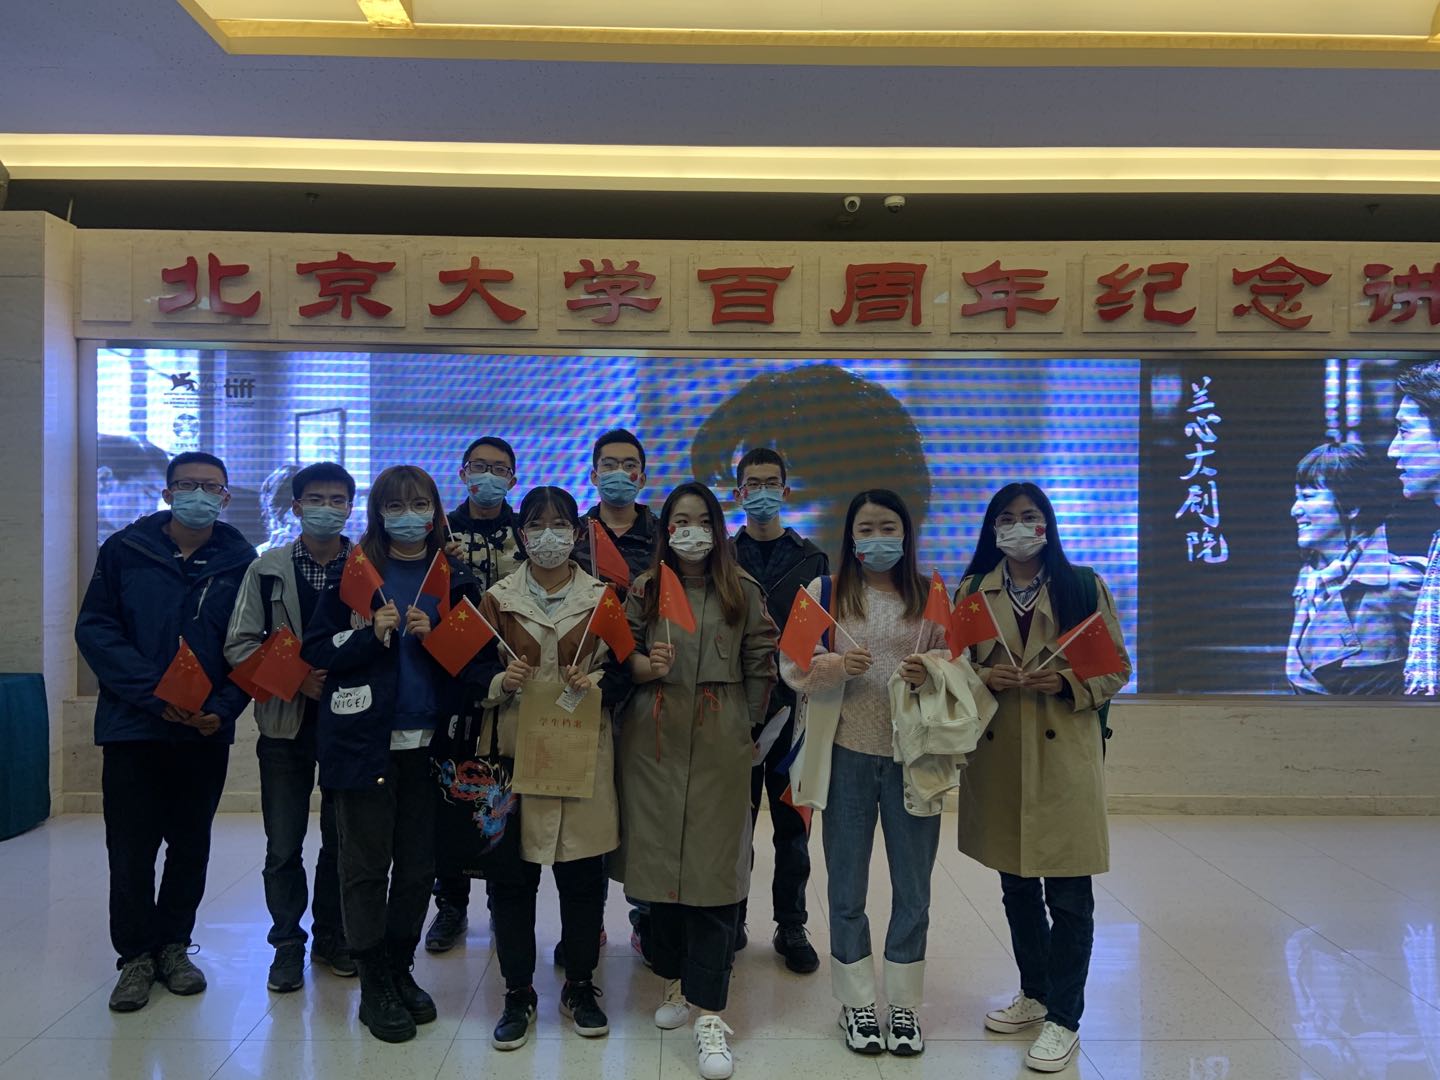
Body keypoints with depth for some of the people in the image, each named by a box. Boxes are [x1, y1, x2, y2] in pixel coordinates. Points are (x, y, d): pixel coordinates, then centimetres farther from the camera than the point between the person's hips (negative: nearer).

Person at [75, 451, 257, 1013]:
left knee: (191, 844, 13)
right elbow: (95, 630, -6)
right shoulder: (125, 550, -2)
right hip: (133, 727, -1)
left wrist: (224, 707, -14)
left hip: (207, 731, 1)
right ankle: (136, 953, 22)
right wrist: (153, 692, -17)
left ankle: (173, 945, 30)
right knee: (131, 847, 4)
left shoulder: (241, 561, 0)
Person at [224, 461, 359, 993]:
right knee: (283, 846, 7)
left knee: (342, 840, 10)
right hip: (286, 723, 0)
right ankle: (288, 943, 23)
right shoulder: (267, 569, 2)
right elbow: (239, 645, -1)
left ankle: (331, 937, 27)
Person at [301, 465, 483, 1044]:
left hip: (428, 740, 3)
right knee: (366, 865, 4)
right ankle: (375, 986, 17)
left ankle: (400, 969, 27)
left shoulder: (455, 578, 8)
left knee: (418, 865, 10)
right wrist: (369, 635, -16)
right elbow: (314, 650, -1)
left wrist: (434, 637, -9)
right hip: (365, 740, -2)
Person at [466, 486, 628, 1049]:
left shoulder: (602, 597, 6)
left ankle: (580, 986, 25)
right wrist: (502, 683, -14)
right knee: (511, 875, 3)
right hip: (516, 748, 0)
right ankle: (518, 992, 21)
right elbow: (477, 675, 6)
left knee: (583, 873, 6)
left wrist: (597, 681, -11)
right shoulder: (497, 598, 5)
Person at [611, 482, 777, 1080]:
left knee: (713, 867, -4)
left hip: (720, 744, -1)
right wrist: (646, 665, -16)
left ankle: (708, 1013, 0)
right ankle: (674, 978, 27)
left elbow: (761, 661, 6)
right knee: (657, 857, 6)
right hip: (655, 739, 2)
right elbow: (622, 655, 4)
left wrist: (745, 721, 5)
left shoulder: (742, 590, 5)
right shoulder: (644, 589, 7)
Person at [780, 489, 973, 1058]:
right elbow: (792, 665, 0)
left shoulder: (932, 596, 4)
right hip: (847, 755, 0)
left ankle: (904, 1003, 27)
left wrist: (931, 671, -14)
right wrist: (835, 664, -19)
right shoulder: (825, 591, 1)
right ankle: (857, 1002, 27)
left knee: (912, 887, 10)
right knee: (847, 886, 10)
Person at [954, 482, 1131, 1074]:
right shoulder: (972, 591, 7)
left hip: (1064, 757, -3)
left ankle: (1064, 1018, 17)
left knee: (1068, 894, 1)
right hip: (997, 758, 3)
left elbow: (1116, 668, 2)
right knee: (1016, 887, 16)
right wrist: (984, 677, -11)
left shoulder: (1083, 586, 0)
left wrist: (1067, 682, -16)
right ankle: (1034, 993, 35)